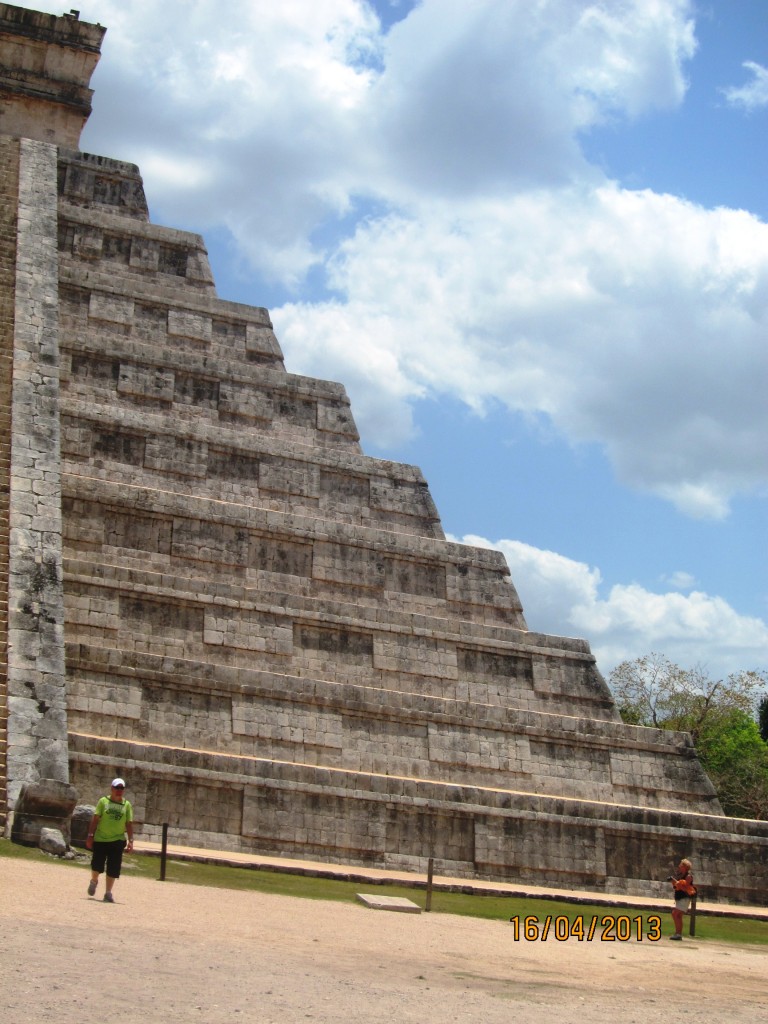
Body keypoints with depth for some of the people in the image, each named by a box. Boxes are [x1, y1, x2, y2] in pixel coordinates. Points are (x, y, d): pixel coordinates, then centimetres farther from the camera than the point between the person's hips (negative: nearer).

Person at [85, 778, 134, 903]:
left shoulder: (127, 804, 5)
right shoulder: (103, 801, 0)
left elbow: (129, 823, 5)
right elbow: (95, 819, -1)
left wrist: (130, 840, -2)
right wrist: (90, 835, -6)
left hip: (117, 841, 1)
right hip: (100, 839, -1)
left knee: (113, 869, -1)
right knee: (97, 865, 3)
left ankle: (108, 893, 10)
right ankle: (94, 881, 35)